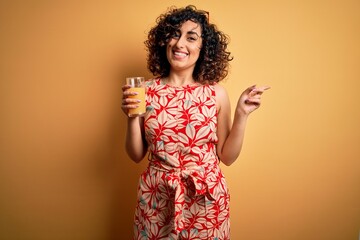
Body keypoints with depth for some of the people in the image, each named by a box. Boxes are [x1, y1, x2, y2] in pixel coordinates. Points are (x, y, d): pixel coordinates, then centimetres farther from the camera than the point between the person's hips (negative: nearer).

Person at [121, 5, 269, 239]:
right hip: (157, 198, 1)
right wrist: (132, 116, -15)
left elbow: (227, 156, -3)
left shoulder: (216, 93, -6)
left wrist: (241, 114, -12)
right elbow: (137, 155, 0)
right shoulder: (148, 90, -5)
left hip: (205, 199, 0)